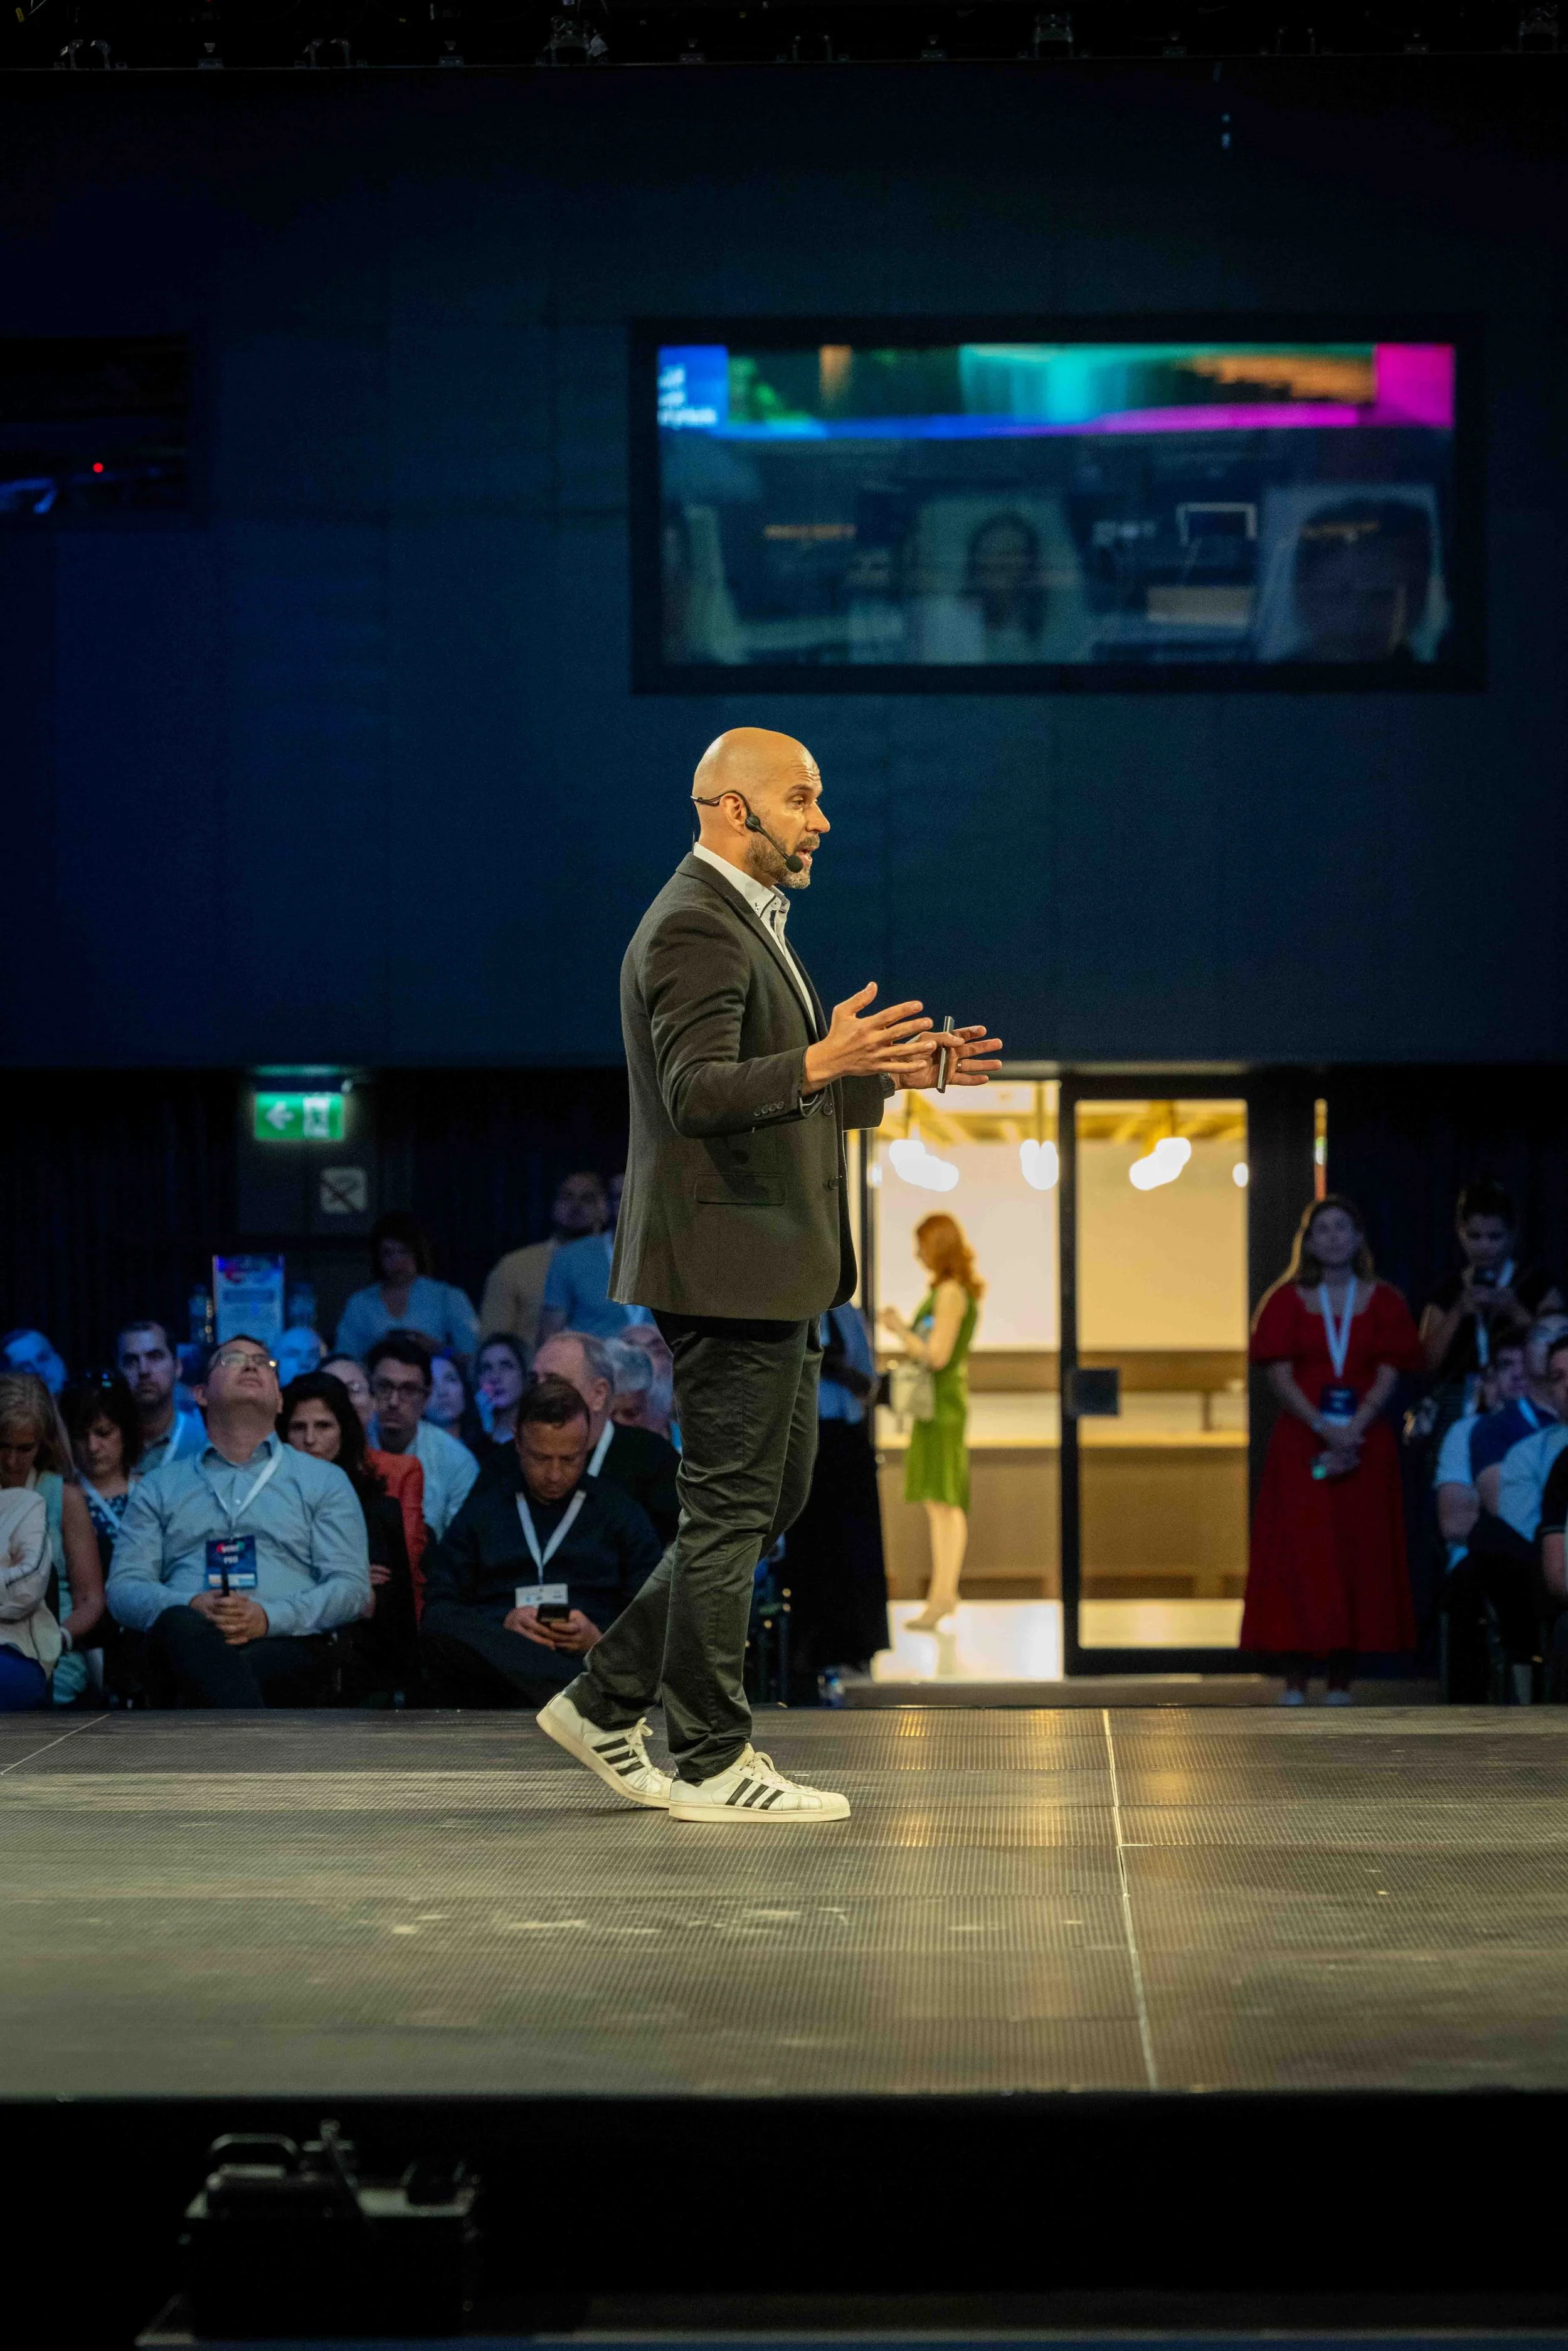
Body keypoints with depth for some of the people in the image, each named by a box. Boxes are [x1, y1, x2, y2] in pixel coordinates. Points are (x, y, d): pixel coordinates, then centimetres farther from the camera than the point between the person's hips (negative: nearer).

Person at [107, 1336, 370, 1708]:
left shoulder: (324, 1480, 23)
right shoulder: (159, 1486, 27)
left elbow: (351, 1587, 10)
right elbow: (123, 1588, 14)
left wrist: (269, 1617, -11)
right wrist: (194, 1607, -9)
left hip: (286, 1645, -1)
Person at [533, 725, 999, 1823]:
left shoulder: (750, 923, 19)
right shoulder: (696, 926, -15)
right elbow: (698, 1091, -26)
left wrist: (896, 1073, 12)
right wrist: (823, 1062, -38)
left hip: (771, 1267, 11)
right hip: (729, 1260, -11)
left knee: (772, 1494, 14)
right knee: (731, 1506, -4)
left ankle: (606, 1700, 19)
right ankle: (712, 1763, 5)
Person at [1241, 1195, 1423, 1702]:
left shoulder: (1382, 1301, 7)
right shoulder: (1288, 1299, 6)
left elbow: (1388, 1376, 0)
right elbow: (1280, 1374, -2)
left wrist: (1351, 1434, -15)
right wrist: (1325, 1430, -16)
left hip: (1365, 1442, 1)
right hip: (1300, 1444, -1)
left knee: (1358, 1556, -1)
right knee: (1296, 1558, -7)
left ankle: (1341, 1682, 4)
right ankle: (1295, 1682, -5)